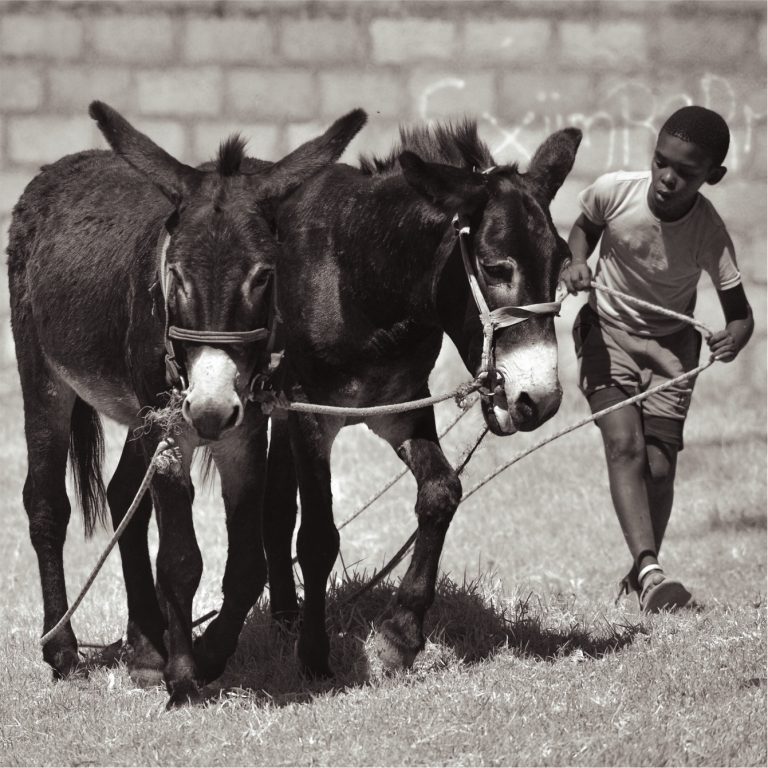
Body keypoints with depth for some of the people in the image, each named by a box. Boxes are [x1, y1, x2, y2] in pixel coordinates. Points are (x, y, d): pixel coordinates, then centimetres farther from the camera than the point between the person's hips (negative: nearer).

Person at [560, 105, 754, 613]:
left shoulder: (710, 235, -24)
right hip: (607, 331, 0)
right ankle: (649, 570, -32)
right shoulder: (614, 192, -21)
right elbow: (583, 228, 3)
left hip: (670, 346, 0)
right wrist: (577, 263, -17)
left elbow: (741, 313, -17)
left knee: (659, 466, -5)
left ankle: (640, 578, 15)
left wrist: (733, 339, -39)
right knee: (624, 442, -20)